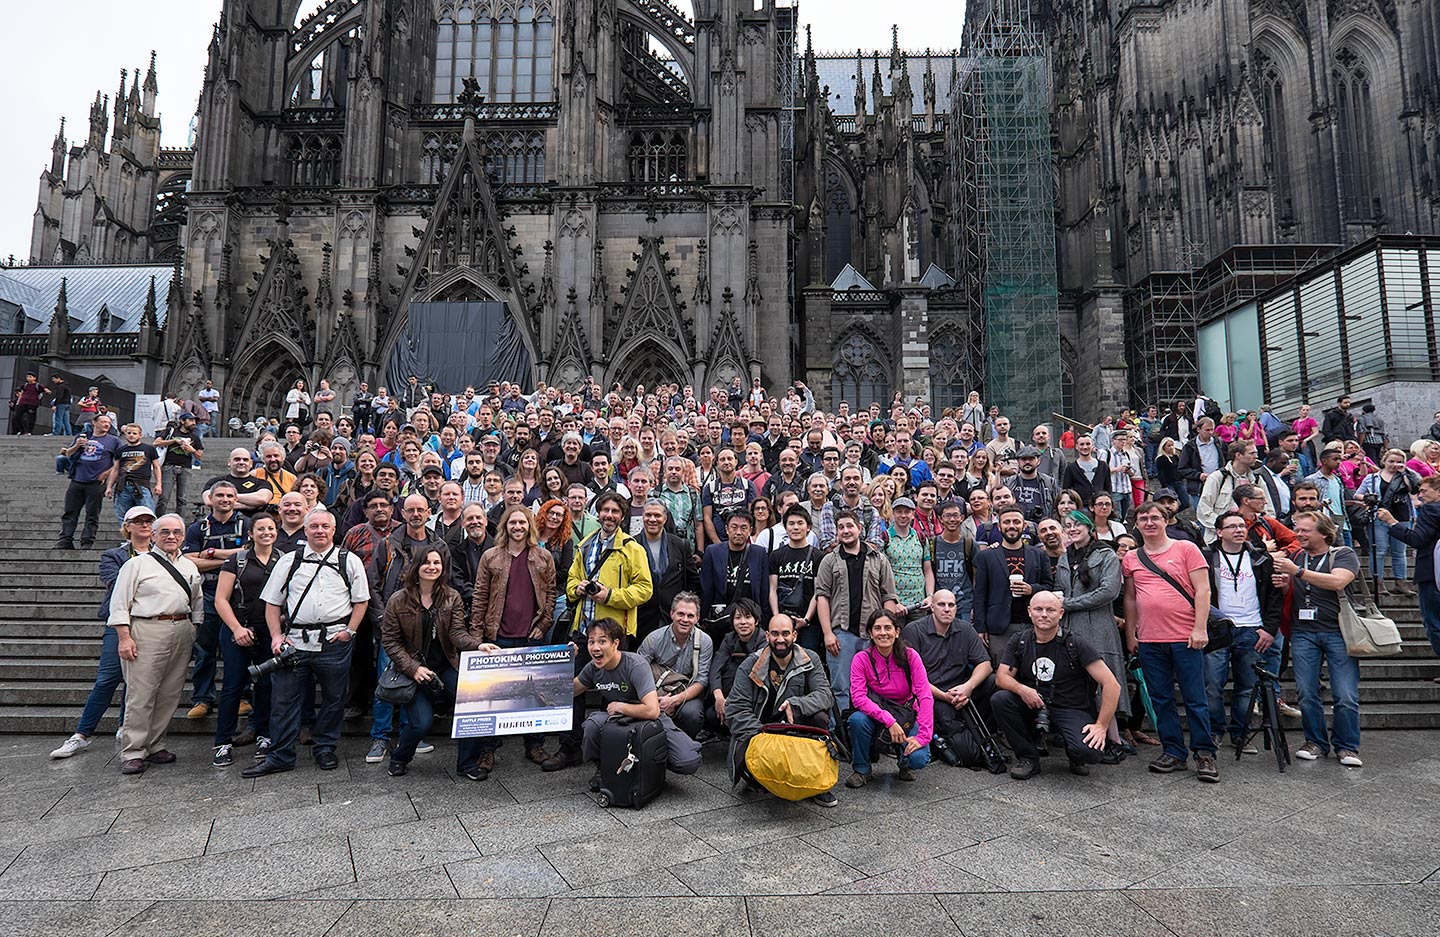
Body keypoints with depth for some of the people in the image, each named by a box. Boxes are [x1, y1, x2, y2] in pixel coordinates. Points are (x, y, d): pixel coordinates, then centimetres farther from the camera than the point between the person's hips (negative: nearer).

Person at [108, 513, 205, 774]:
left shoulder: (189, 566, 17)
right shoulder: (138, 563, 2)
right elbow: (119, 603, -3)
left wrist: (194, 630, 11)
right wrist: (125, 638, -11)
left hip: (182, 632, 5)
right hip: (147, 631, -5)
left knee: (170, 694, 7)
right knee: (141, 694, -6)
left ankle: (155, 746, 18)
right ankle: (132, 753, 3)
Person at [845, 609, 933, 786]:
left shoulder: (910, 656, -12)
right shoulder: (861, 659, -12)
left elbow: (925, 696, -17)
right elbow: (858, 697, -22)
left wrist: (922, 736, -26)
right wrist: (889, 720, -33)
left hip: (906, 714, 0)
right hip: (875, 713, 0)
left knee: (918, 758, -27)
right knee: (857, 719, -33)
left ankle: (904, 761, 13)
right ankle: (862, 770, -6)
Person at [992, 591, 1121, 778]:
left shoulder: (1075, 644, -11)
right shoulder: (1018, 642, -1)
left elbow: (1112, 685, -14)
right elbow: (1001, 677, -3)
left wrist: (1101, 726, -19)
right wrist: (1021, 689, -26)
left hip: (1071, 710, -3)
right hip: (1033, 707, 3)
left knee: (1089, 752, -32)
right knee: (999, 699, -25)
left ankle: (1075, 755, 10)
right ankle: (1028, 758, -4)